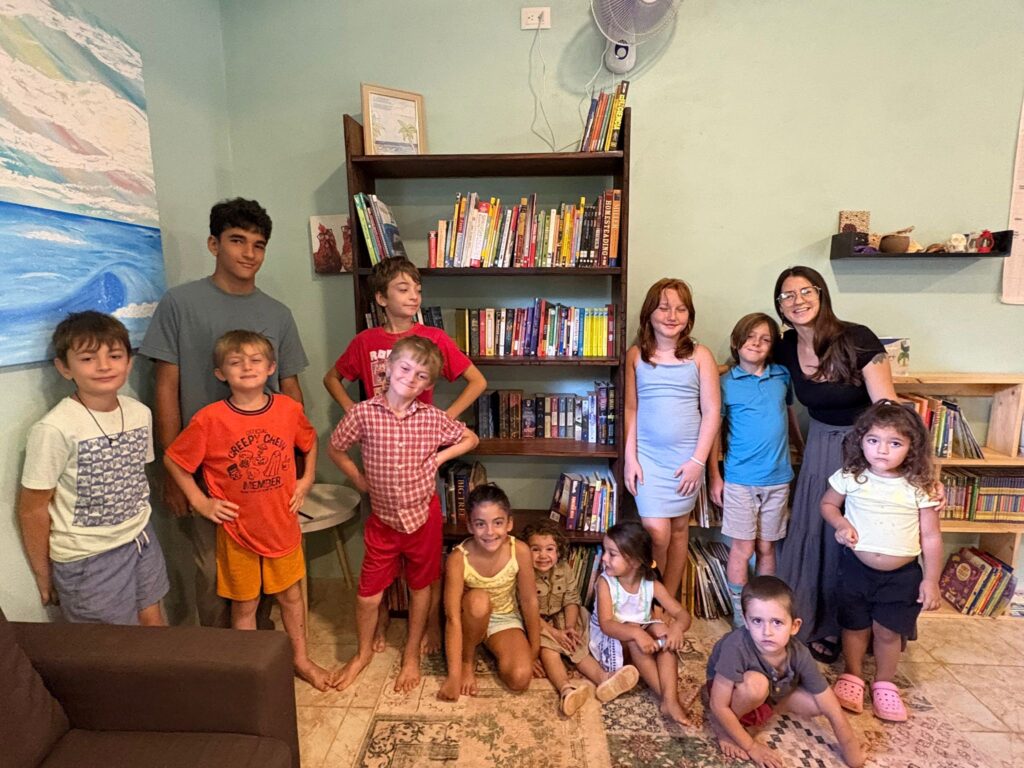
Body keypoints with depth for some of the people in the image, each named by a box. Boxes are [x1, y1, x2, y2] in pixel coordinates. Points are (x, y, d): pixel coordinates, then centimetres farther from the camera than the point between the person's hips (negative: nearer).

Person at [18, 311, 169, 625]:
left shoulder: (140, 414, -4)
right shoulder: (54, 430, -20)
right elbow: (32, 509, -11)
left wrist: (139, 526, 10)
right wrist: (44, 575, -3)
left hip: (140, 539, 5)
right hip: (87, 556, -4)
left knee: (154, 625, 18)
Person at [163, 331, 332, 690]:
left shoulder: (289, 409, -9)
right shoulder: (209, 420, -17)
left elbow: (310, 441, 11)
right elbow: (173, 460, -4)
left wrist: (306, 480, 4)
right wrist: (200, 502, -6)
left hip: (282, 525, 2)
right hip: (237, 530, -2)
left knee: (291, 595, 19)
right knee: (245, 605, 16)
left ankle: (301, 660, 40)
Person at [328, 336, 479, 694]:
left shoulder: (432, 417, -11)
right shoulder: (362, 413, -13)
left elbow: (470, 439, 3)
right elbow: (335, 448, 3)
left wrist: (439, 458, -9)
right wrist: (360, 480, -2)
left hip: (423, 515, 0)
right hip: (383, 519, 0)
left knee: (420, 587, 16)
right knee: (368, 593, 11)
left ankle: (411, 654, 39)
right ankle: (364, 651, 40)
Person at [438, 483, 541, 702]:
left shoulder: (520, 551, -25)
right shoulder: (458, 558, -29)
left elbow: (529, 601, -13)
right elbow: (453, 619, -28)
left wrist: (534, 651, -6)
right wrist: (454, 676, -30)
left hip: (506, 619, 1)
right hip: (472, 618, -1)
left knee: (520, 678, -23)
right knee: (479, 600, -36)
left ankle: (495, 650, 10)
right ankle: (468, 661, -8)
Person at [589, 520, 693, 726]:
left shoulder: (651, 585, -12)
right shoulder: (605, 582, -20)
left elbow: (682, 613, -13)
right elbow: (606, 624, -30)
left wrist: (677, 627, -38)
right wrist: (636, 634, -48)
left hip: (642, 635, 3)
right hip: (609, 641, -3)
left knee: (662, 629, -27)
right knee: (632, 632, -33)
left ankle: (671, 699, -33)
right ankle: (665, 698, -28)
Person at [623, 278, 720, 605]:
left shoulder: (700, 355, -2)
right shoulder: (636, 355, 2)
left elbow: (711, 410, -2)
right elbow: (631, 409, 4)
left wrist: (698, 460, -7)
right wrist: (630, 457, -1)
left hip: (687, 457, 0)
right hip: (648, 455, 0)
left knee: (679, 528, 11)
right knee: (656, 531, -6)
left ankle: (669, 600, 29)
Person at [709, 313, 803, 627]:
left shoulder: (782, 377, 3)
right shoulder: (726, 383, -5)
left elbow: (790, 414, 18)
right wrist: (714, 477, -4)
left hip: (778, 478, 3)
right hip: (740, 479, -3)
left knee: (766, 546, 15)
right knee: (742, 548, 4)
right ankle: (740, 615, 18)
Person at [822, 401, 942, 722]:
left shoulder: (919, 487, -11)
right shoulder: (850, 477, -10)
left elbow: (931, 536, -5)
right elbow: (827, 504, 6)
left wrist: (931, 579, -5)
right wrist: (841, 524, -14)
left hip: (902, 574, 0)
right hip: (856, 568, 1)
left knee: (888, 632, 10)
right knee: (855, 626, 14)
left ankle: (884, 684, 35)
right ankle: (852, 677, 37)